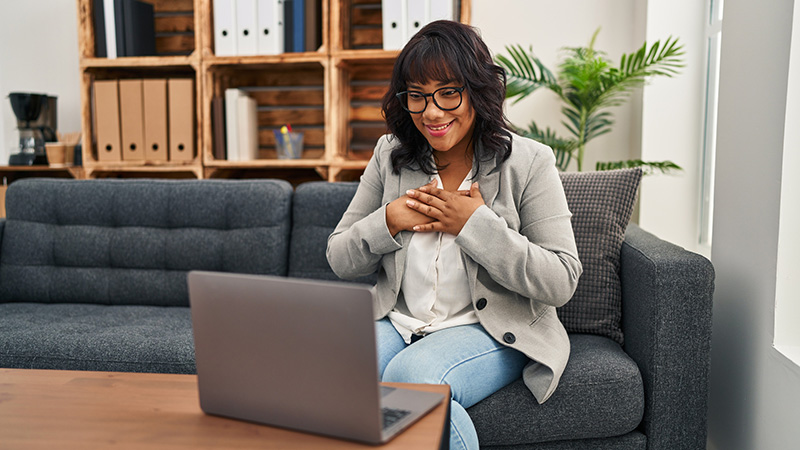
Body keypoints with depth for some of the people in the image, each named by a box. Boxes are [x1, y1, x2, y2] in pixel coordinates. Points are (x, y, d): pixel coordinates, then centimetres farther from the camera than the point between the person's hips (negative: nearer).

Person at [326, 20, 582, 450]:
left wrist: (476, 224, -18)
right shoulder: (390, 156, 5)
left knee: (412, 376, -32)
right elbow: (339, 260, 8)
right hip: (396, 322, 4)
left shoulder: (528, 163, -5)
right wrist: (389, 222, -12)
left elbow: (561, 282, -11)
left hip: (492, 330, -3)